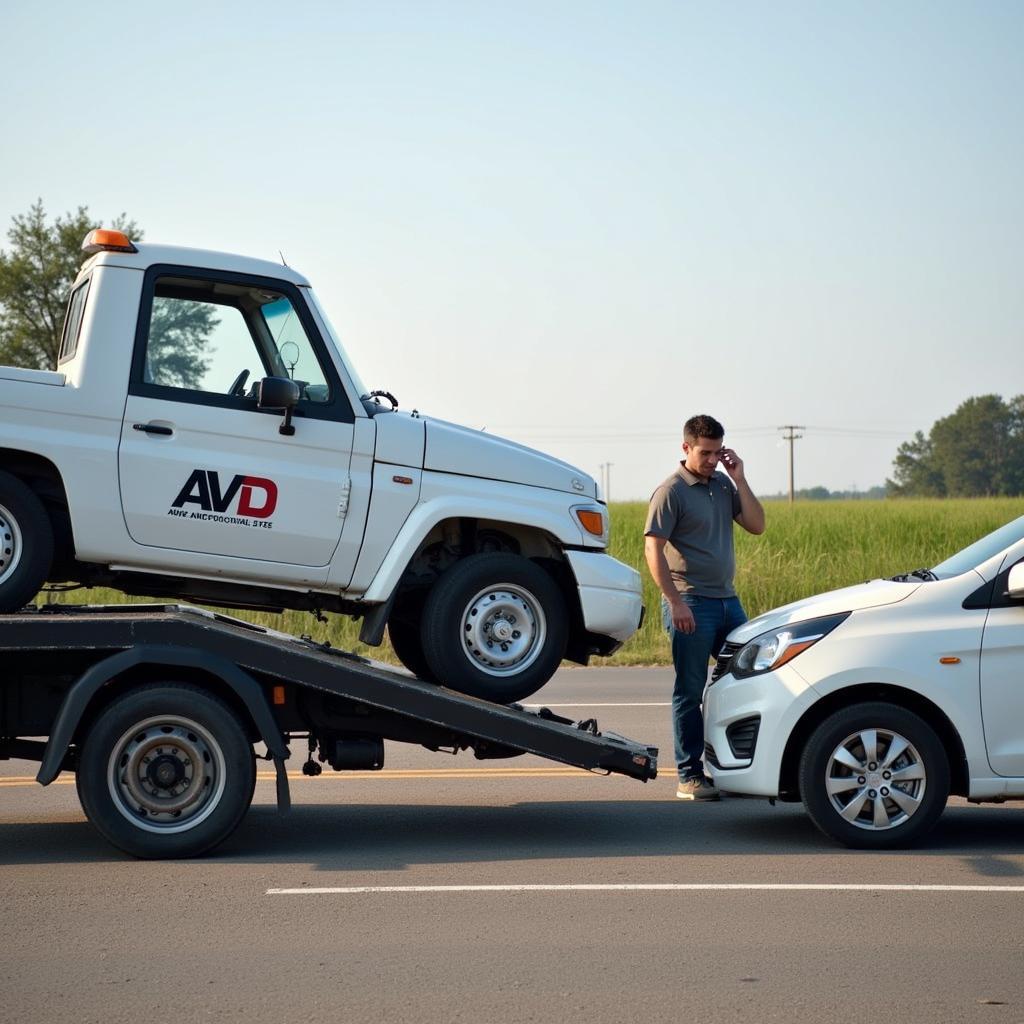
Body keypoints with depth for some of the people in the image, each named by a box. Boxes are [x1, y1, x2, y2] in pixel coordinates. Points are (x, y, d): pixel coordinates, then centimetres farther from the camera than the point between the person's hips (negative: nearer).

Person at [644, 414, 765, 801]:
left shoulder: (723, 485, 12)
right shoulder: (671, 491, -9)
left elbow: (756, 525, 7)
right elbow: (653, 549, -14)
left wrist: (739, 480, -3)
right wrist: (676, 602, -19)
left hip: (728, 600, 7)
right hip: (692, 604, -7)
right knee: (690, 691, -1)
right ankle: (689, 776, 4)